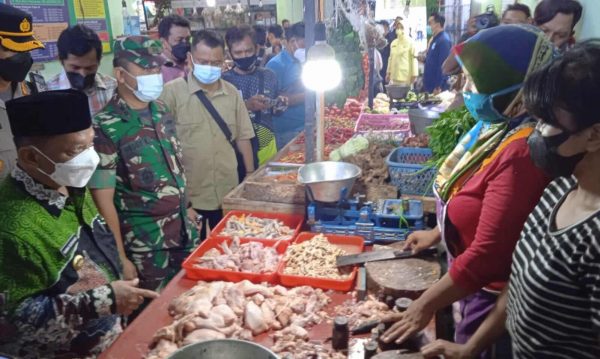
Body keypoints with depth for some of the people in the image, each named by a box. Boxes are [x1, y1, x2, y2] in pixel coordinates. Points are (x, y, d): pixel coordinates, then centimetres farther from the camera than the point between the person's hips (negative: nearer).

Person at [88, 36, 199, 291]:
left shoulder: (161, 111, 2)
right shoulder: (106, 127, -17)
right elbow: (103, 200, -16)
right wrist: (119, 259, -15)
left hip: (184, 231, 6)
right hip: (145, 246, -6)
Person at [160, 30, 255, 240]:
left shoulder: (232, 93, 4)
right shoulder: (173, 91, -10)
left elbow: (243, 137, 10)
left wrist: (250, 175, 11)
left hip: (227, 190, 4)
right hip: (188, 193, -3)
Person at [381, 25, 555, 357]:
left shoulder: (521, 153, -32)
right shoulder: (500, 126, -2)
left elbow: (488, 254, -30)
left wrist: (425, 306, -21)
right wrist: (438, 233, 15)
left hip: (491, 295, -8)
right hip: (471, 280, 8)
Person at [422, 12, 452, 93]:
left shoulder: (444, 40, -16)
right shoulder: (434, 39, 12)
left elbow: (443, 64, -20)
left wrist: (438, 86, -22)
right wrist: (424, 59, 2)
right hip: (429, 84, 9)